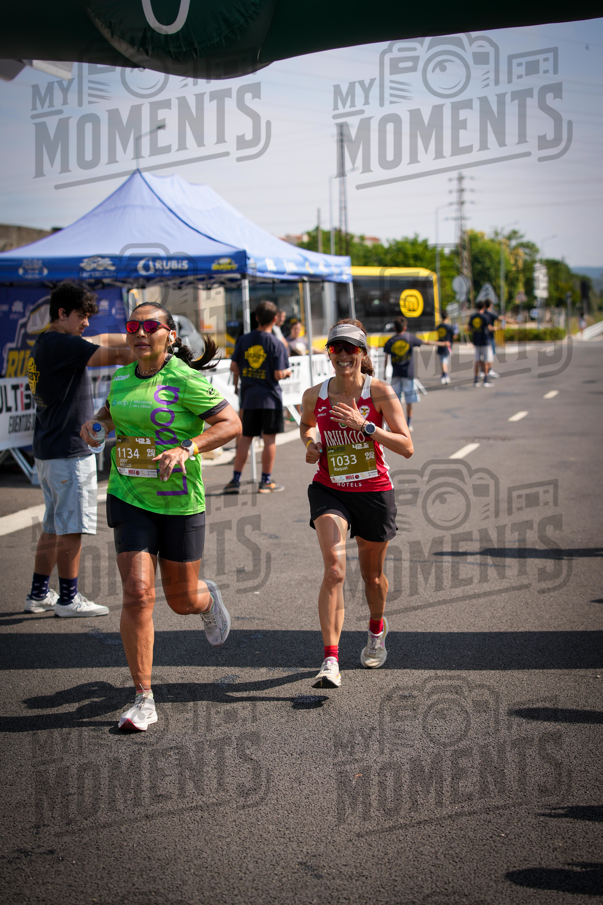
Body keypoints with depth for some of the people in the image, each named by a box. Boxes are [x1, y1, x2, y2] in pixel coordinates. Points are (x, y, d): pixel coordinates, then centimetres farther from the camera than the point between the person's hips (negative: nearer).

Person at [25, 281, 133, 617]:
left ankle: (39, 594, 21)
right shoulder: (61, 344, -16)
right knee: (72, 528, -2)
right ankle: (68, 598, 5)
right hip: (70, 450, -10)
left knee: (54, 526, 16)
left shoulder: (46, 344, 15)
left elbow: (103, 340, 17)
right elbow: (115, 355, -21)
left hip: (48, 450, 10)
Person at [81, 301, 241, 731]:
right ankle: (144, 700, -2)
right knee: (138, 594, -11)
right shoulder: (122, 378, 6)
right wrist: (95, 425, 4)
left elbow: (232, 423, -14)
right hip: (129, 499, 3)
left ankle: (209, 598, 51)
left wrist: (187, 449, -26)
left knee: (182, 600, 10)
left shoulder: (184, 380, -12)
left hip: (179, 502, -3)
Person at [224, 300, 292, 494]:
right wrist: (287, 372, 8)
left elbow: (233, 366, 3)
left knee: (245, 438, 11)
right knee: (269, 438, 4)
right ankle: (266, 481, 8)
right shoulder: (276, 345, -10)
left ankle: (236, 480, 10)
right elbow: (278, 375, -13)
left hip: (248, 396, 4)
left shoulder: (244, 340, 1)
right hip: (270, 397, -4)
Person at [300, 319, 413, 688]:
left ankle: (377, 629, 49)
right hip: (329, 490, 0)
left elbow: (407, 447, -15)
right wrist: (312, 444, -1)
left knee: (372, 574, 16)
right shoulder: (314, 395, -4)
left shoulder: (380, 392, -11)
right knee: (334, 569, -20)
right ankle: (331, 661, -21)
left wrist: (364, 425, -25)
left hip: (374, 492, 0)